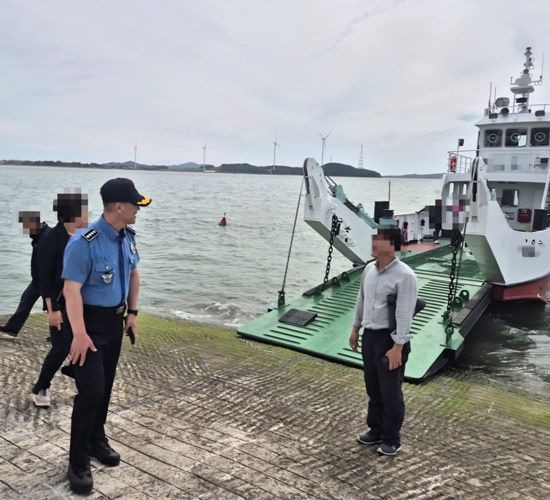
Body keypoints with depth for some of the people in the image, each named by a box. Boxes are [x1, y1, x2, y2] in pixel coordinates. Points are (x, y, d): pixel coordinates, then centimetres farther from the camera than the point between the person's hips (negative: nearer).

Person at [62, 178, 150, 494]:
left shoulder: (128, 237, 0)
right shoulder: (84, 243, -24)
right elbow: (72, 290, -26)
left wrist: (133, 312, 12)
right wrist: (80, 333, -32)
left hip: (115, 319, 7)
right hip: (91, 321, -7)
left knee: (106, 386, 17)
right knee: (91, 390, -7)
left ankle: (97, 440, 38)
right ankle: (79, 463, 9)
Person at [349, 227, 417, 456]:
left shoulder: (404, 275, -18)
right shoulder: (369, 269, 4)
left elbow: (404, 314, -20)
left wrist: (397, 347, -21)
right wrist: (355, 329, 20)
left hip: (390, 339, -7)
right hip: (369, 335, 7)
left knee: (390, 392, 6)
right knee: (373, 388, 19)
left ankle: (391, 439, 23)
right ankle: (376, 430, 36)